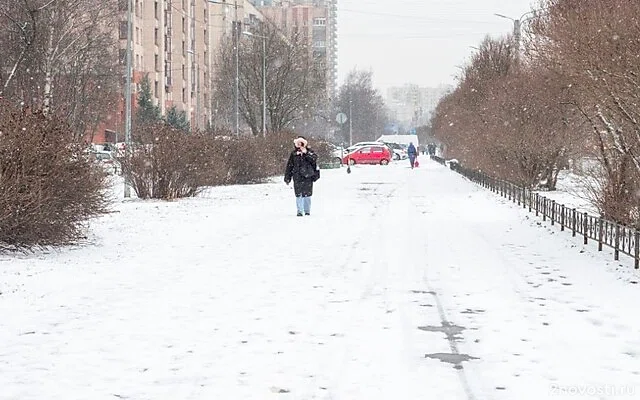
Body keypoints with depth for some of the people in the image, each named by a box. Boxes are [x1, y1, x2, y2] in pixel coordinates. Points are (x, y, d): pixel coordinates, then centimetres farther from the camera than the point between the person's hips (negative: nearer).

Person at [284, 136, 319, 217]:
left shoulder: (309, 152, 7)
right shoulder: (294, 153, 10)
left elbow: (314, 159, -11)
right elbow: (289, 166, 12)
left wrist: (306, 153, -17)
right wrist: (287, 177, 9)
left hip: (308, 177, -1)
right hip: (297, 177, 1)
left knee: (307, 194, 2)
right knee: (298, 194, -6)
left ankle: (307, 210, 15)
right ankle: (300, 211, -3)